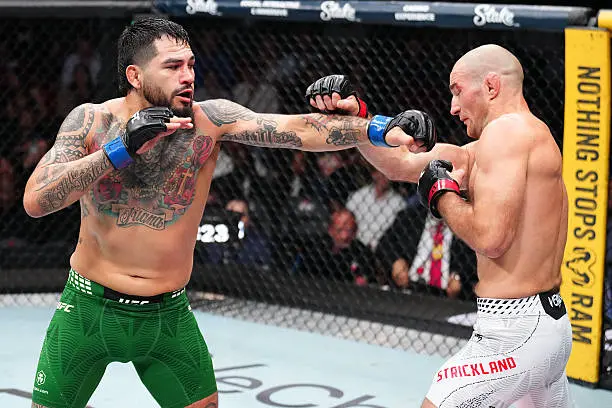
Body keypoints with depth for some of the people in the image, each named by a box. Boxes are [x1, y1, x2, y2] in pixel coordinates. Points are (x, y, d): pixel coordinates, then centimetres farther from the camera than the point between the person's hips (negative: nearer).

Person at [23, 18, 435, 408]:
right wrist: (122, 148, -28)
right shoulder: (92, 121, -10)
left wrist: (379, 130, -35)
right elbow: (36, 200, -21)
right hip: (88, 308, -1)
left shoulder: (211, 119, -10)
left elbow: (299, 129, -21)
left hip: (169, 315, 1)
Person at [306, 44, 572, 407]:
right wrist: (354, 118, 8)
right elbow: (402, 165, 18)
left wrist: (442, 195, -9)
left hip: (515, 332, -10)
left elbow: (491, 238, -25)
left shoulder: (506, 130, -14)